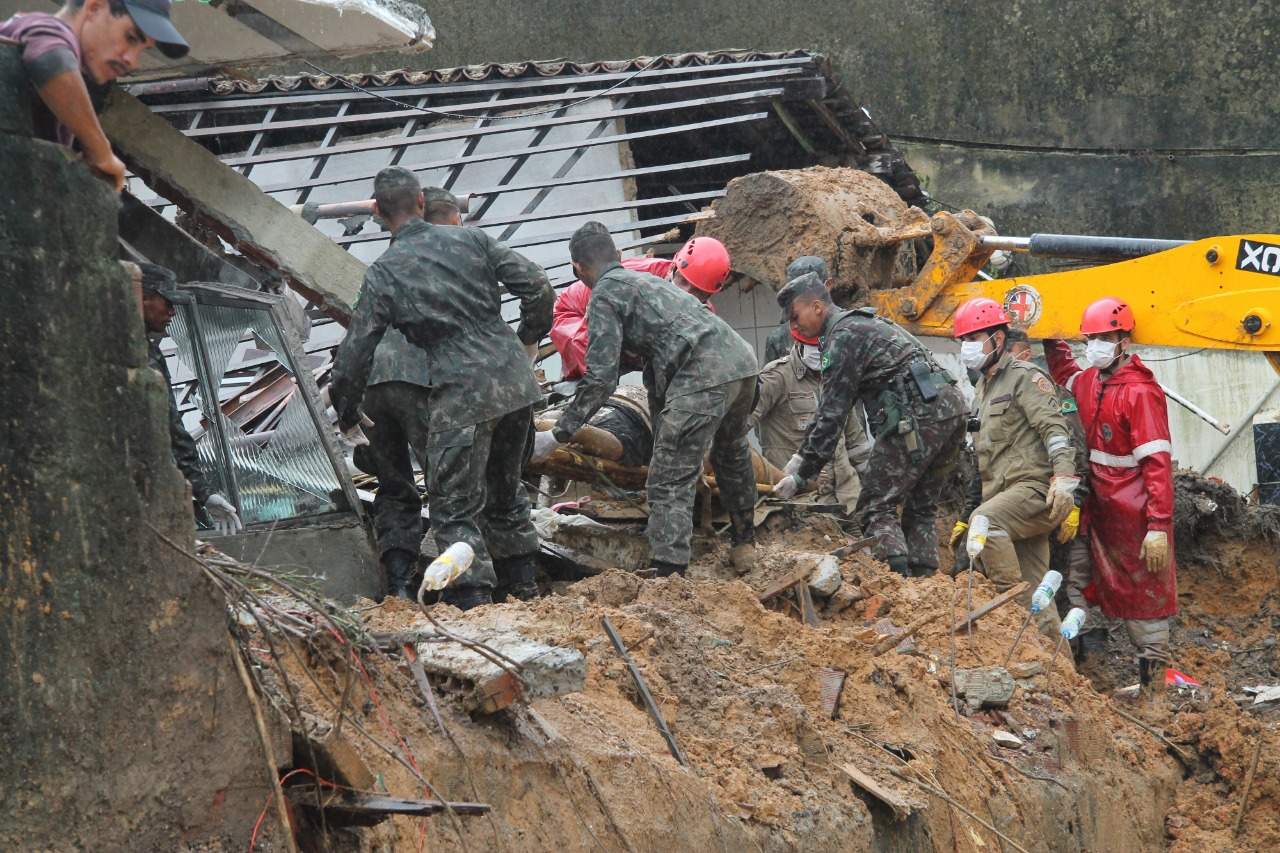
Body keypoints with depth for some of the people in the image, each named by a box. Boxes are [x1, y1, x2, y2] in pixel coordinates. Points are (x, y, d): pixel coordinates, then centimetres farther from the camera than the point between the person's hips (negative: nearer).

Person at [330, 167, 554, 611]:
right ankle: (520, 582, 34)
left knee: (456, 507, 3)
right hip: (516, 381, 5)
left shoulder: (382, 274, -3)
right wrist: (528, 337, 22)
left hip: (461, 395, -5)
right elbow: (537, 286, 3)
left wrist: (347, 415, 13)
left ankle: (473, 599, -5)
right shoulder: (471, 239, 5)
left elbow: (355, 353, -2)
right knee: (506, 487, 23)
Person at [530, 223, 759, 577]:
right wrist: (660, 421, 50)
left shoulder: (605, 295, 3)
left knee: (670, 482, -6)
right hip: (742, 359, 9)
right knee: (732, 455, 32)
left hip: (704, 375, -9)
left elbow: (600, 378, -5)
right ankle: (745, 546, 46)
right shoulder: (646, 279, 30)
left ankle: (668, 577, -14)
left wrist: (558, 435, -1)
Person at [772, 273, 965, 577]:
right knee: (920, 507, 14)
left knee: (876, 507, -5)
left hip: (918, 414, -10)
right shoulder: (863, 322, 28)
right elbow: (833, 407, 31)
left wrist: (801, 476, -3)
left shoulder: (842, 336, -3)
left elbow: (832, 415, -7)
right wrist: (801, 457, 29)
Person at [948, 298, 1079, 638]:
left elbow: (1055, 429, -16)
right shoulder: (984, 385, 24)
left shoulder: (1025, 377, -4)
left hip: (1034, 487, -9)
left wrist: (1064, 477, -30)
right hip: (1007, 497, 9)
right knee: (1035, 590, 6)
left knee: (985, 520, -34)